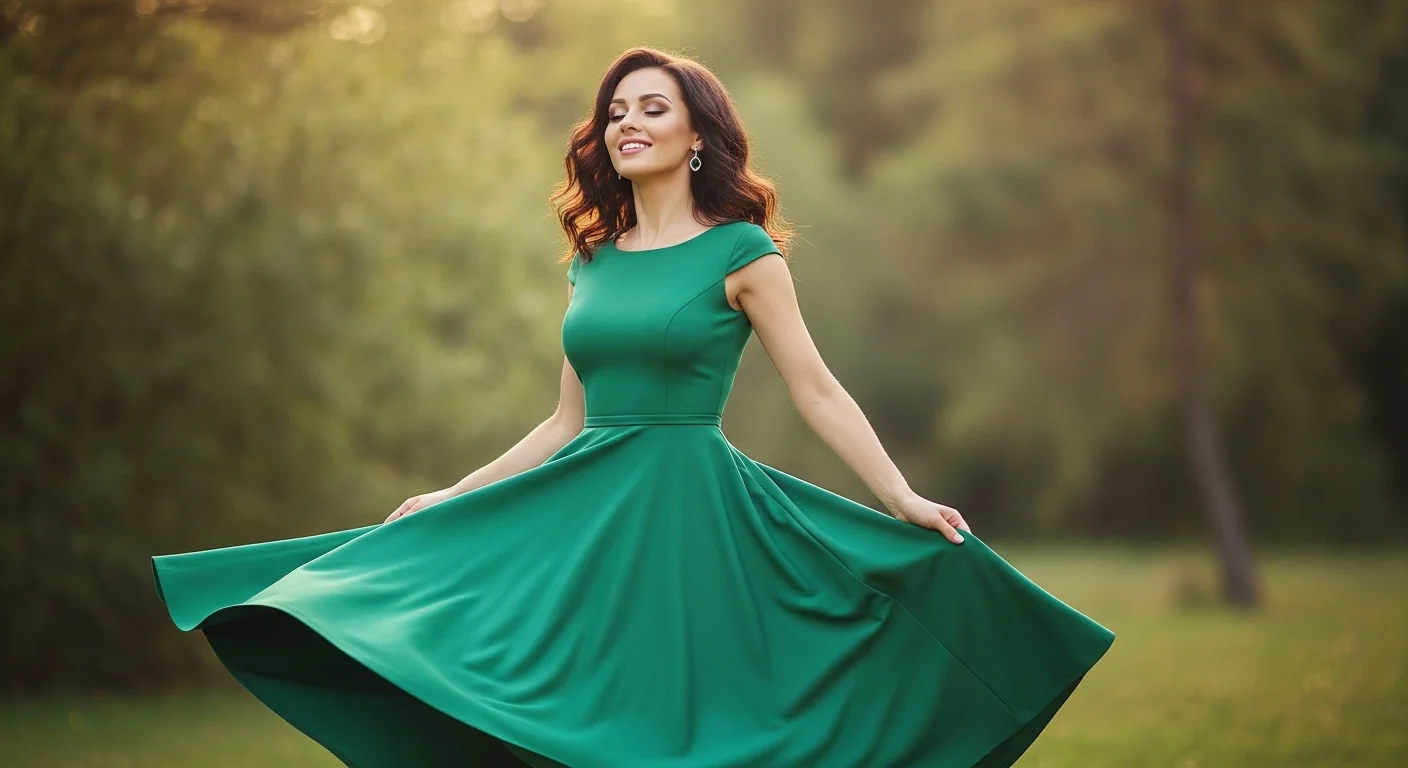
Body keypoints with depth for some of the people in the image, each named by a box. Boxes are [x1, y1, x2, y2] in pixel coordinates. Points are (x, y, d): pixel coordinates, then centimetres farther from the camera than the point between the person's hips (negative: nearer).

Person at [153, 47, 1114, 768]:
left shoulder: (741, 254, -2)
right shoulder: (594, 261, 12)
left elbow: (819, 393, -5)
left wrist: (904, 501, -14)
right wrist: (454, 495, 18)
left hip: (691, 513, -5)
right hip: (589, 513, 5)